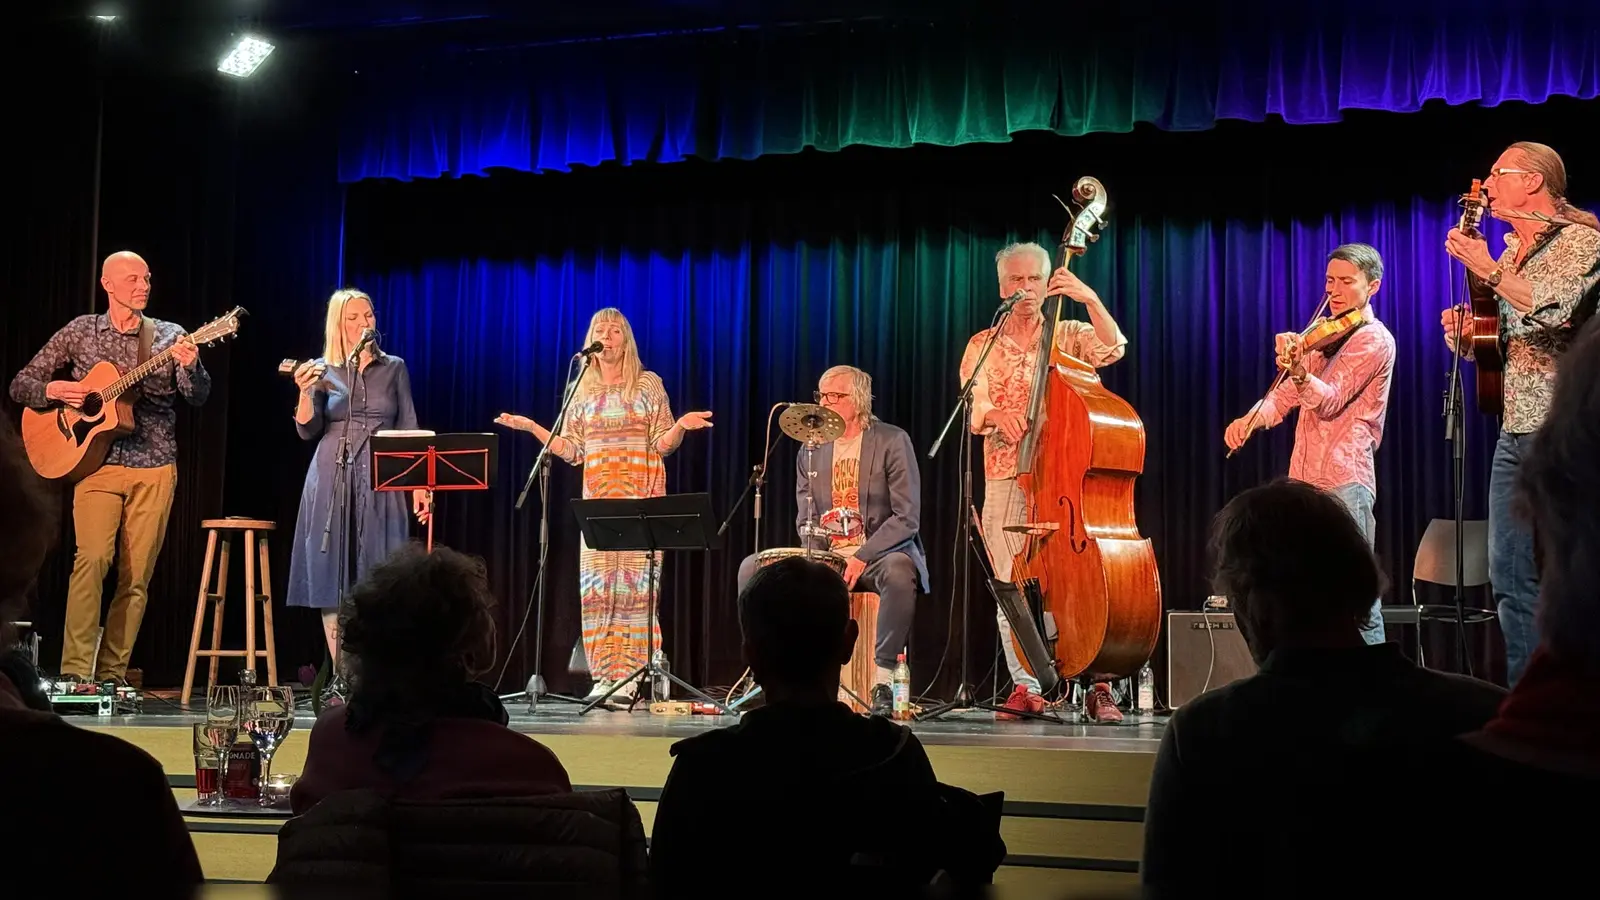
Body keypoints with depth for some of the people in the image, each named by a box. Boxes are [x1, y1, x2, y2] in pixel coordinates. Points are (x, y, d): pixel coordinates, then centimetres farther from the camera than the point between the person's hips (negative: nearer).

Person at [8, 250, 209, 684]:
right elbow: (21, 385, 10)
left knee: (136, 576, 0)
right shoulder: (80, 332, 7)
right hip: (97, 463, -1)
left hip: (155, 469, 1)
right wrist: (53, 391, -11)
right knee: (92, 558, -19)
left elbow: (199, 396, -6)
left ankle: (111, 676, 8)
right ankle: (75, 673, -17)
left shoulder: (168, 336, 6)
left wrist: (189, 366, -28)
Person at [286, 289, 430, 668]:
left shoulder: (394, 368, 8)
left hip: (381, 483, 0)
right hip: (332, 482, 0)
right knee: (332, 580, -2)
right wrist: (305, 393, -21)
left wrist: (420, 485, -1)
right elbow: (308, 430, -2)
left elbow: (409, 431, 7)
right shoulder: (322, 369, 5)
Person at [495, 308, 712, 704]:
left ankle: (629, 679, -6)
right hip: (597, 501, 3)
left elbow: (662, 445, 2)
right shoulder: (581, 391, 13)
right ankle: (603, 677, 2)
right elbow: (570, 450, 12)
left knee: (635, 585, -7)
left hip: (642, 500, -3)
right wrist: (531, 427, 4)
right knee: (596, 587, -2)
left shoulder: (648, 385, 5)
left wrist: (681, 426, -18)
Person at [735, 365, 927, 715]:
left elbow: (907, 517, -12)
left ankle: (883, 679, -28)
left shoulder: (892, 442, -5)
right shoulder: (811, 449, 10)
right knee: (752, 568, -14)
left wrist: (862, 558, -23)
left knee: (899, 571, -40)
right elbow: (805, 520, 10)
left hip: (879, 552, -5)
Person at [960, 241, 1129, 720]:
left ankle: (1100, 685, -6)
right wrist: (996, 416, -25)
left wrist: (1090, 299, -18)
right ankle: (1026, 687, 4)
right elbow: (972, 403, -2)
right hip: (1007, 477, 1)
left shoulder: (1069, 335, 12)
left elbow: (1113, 348, -7)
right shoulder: (983, 346, 12)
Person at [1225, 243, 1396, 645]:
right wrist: (1250, 420, -5)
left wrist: (1299, 372, -36)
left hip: (1344, 481, -8)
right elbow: (1285, 397, 15)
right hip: (1304, 479, 8)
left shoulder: (1374, 340, -4)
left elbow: (1330, 401, -16)